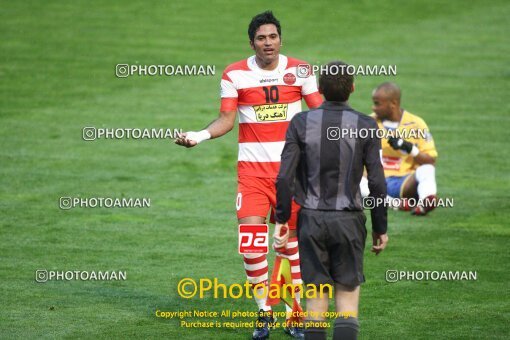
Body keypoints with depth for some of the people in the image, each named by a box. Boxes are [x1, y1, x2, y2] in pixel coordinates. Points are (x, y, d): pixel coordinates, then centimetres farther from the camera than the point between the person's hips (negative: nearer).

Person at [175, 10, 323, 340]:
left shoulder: (299, 70, 2)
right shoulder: (235, 74, 0)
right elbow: (227, 119, -1)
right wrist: (200, 135, -17)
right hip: (252, 167, -1)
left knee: (292, 239, 4)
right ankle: (264, 312, 4)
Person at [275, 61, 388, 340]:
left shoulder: (301, 123, -2)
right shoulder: (365, 126, -5)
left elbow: (285, 176, -6)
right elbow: (377, 183, -5)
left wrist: (281, 219, 3)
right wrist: (380, 228, 4)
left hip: (311, 219, 1)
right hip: (348, 221, -1)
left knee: (316, 296, 7)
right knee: (348, 295, 3)